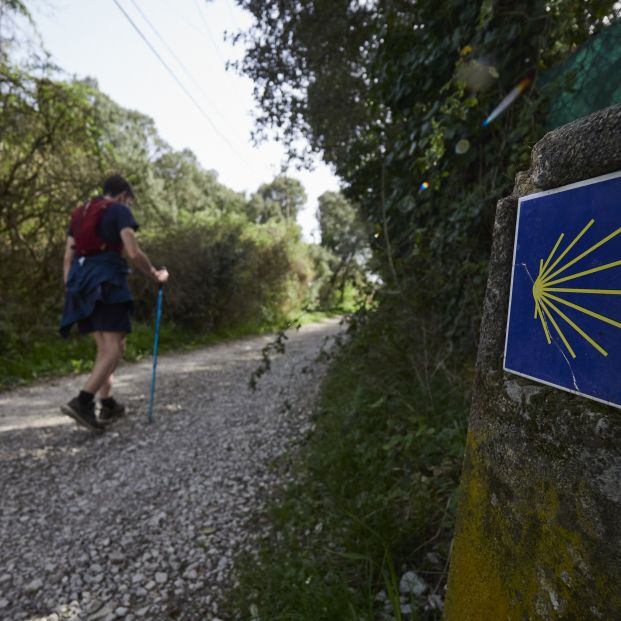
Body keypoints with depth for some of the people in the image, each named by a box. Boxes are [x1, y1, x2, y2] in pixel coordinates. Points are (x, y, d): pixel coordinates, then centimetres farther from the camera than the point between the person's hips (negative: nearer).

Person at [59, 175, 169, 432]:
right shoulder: (120, 210, 1)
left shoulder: (80, 213, 23)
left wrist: (69, 291, 19)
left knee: (104, 347, 14)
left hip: (81, 281, 8)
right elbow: (134, 254, -10)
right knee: (115, 348, -10)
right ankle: (82, 402, -24)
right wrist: (156, 275, 4)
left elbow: (68, 258, 18)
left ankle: (108, 405, 17)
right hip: (106, 281, -8)